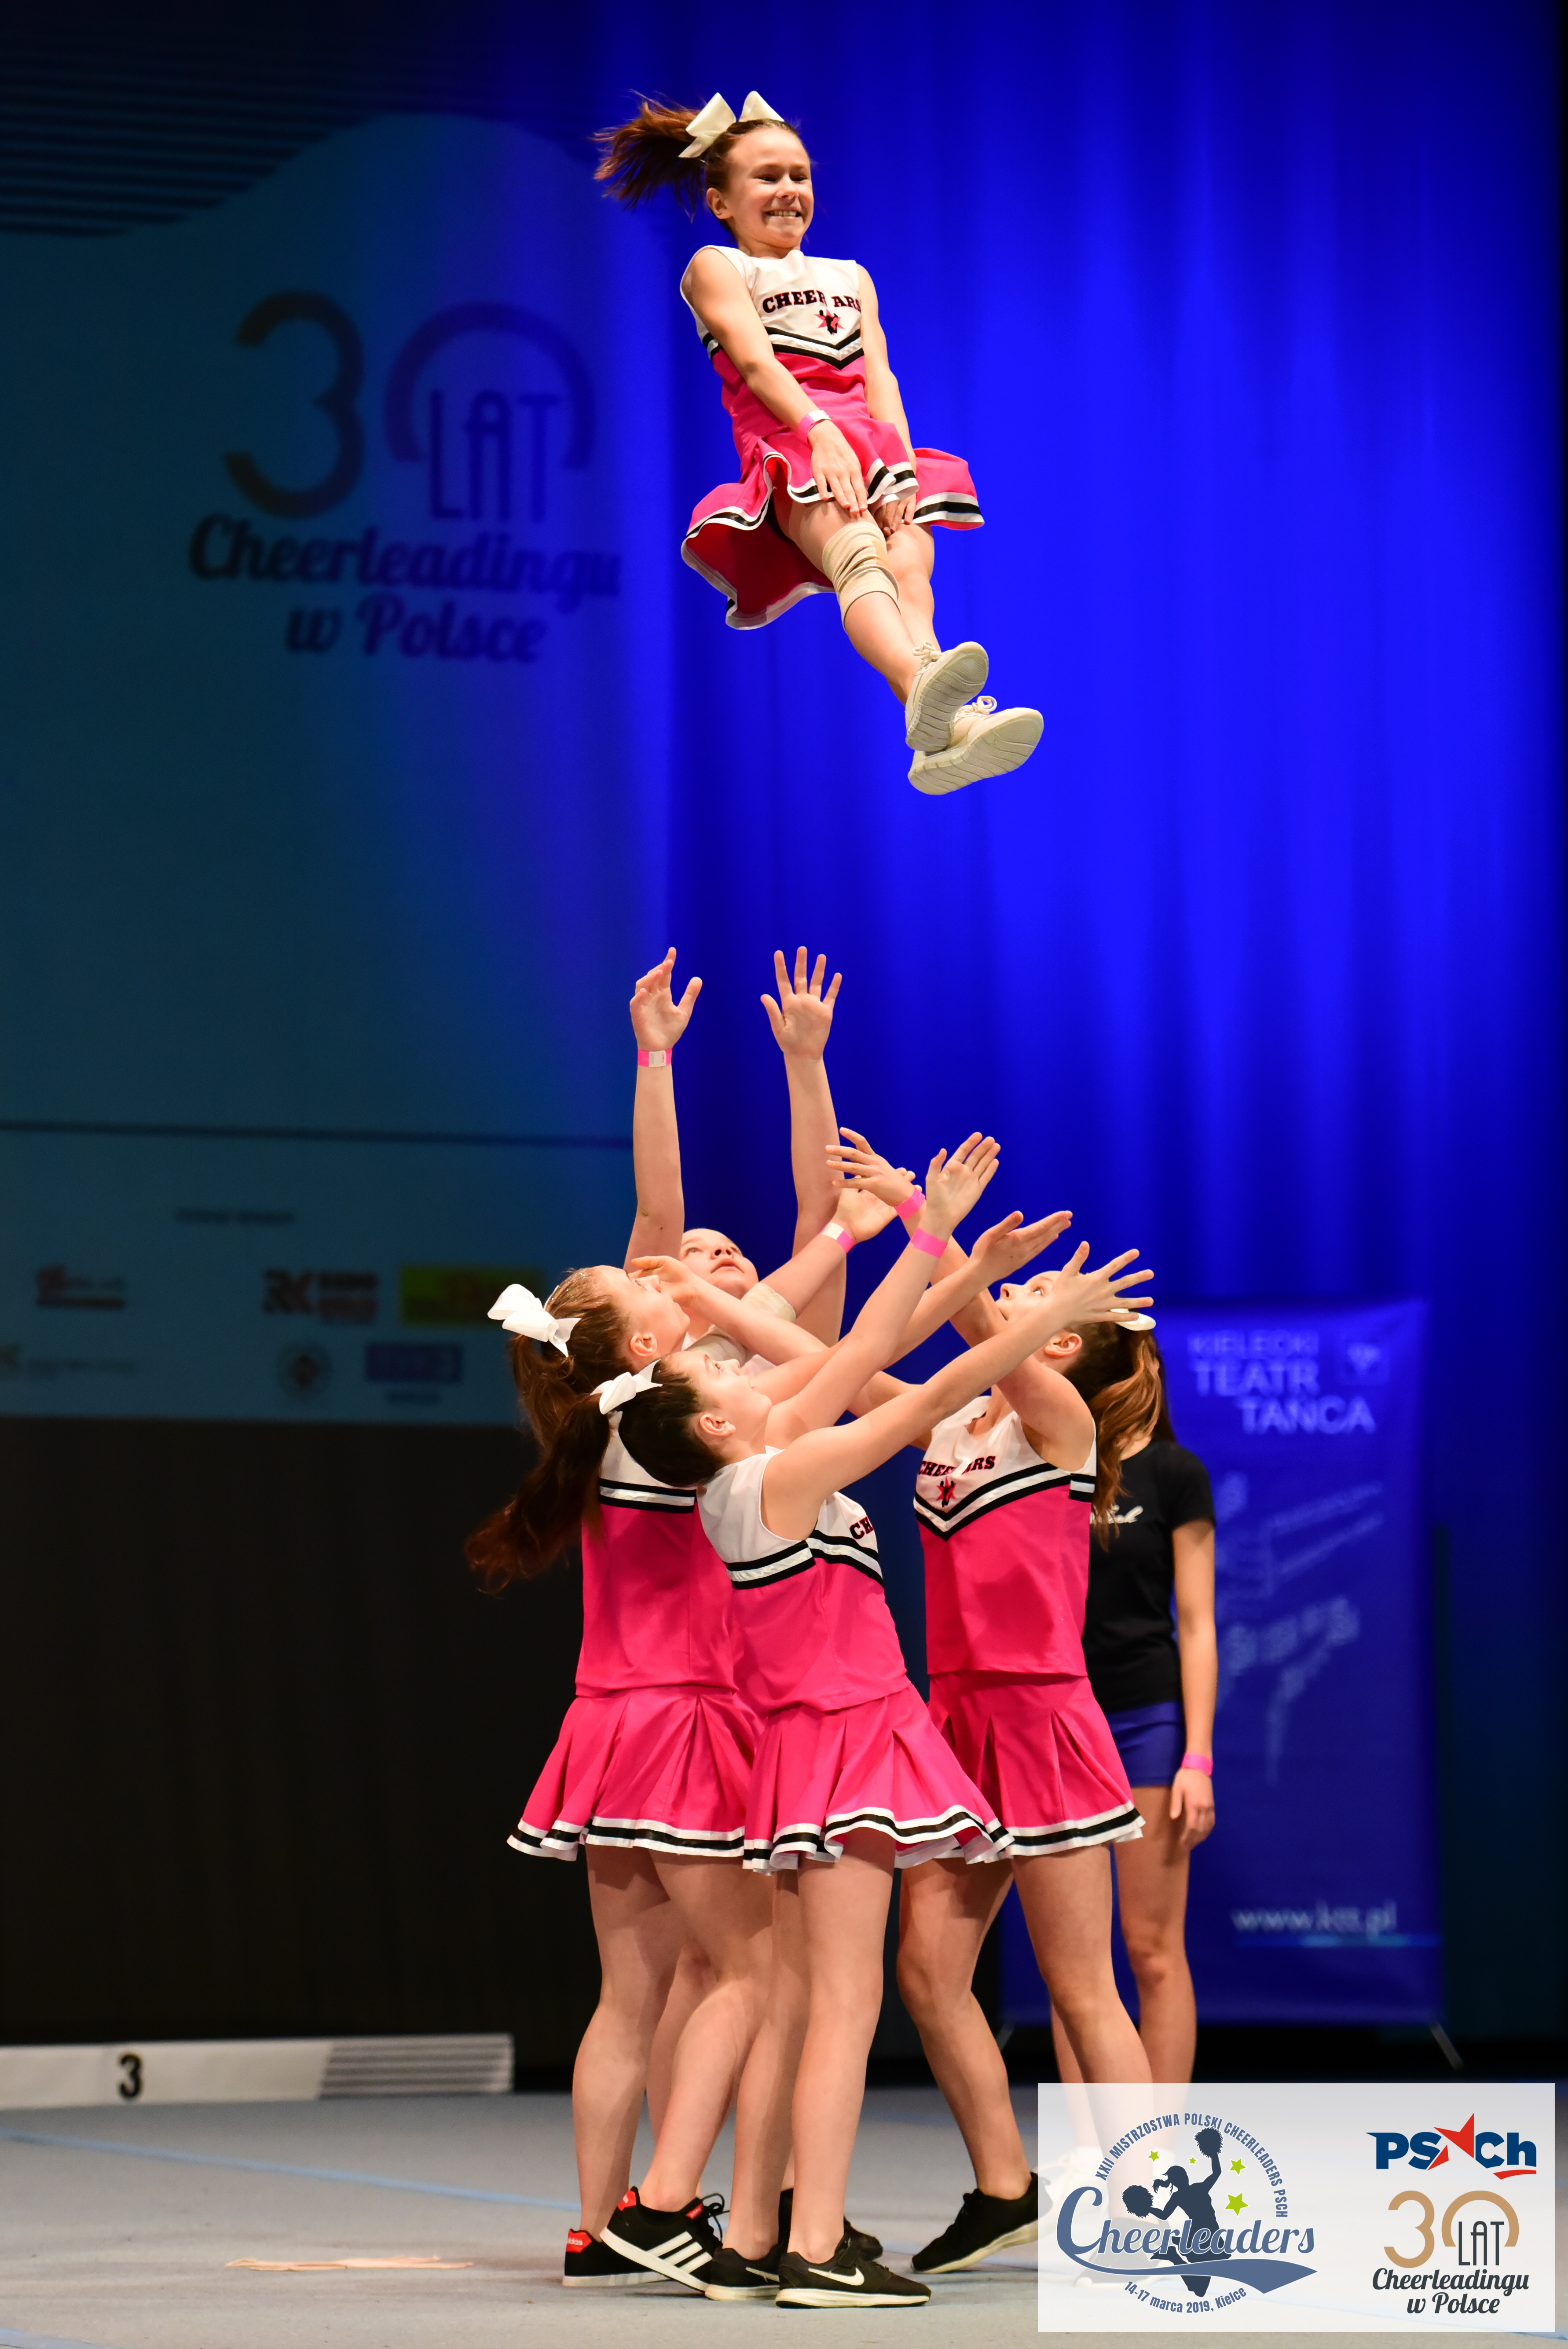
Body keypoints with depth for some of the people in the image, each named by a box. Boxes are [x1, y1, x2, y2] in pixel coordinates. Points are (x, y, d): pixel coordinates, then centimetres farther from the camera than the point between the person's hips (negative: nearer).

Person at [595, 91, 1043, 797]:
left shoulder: (850, 278, 32)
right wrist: (820, 429, -22)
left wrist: (901, 461, -6)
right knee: (860, 556, -37)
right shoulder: (716, 269, 16)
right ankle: (924, 689, -70)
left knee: (909, 562, -31)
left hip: (873, 448, 4)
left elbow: (877, 374, 15)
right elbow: (755, 362, -2)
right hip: (790, 448, -4)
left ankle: (939, 737, -60)